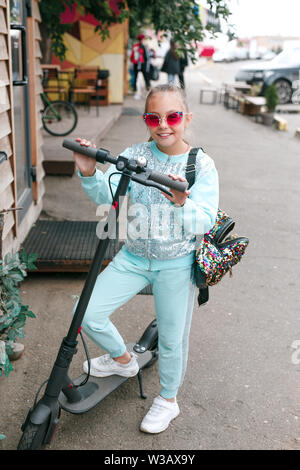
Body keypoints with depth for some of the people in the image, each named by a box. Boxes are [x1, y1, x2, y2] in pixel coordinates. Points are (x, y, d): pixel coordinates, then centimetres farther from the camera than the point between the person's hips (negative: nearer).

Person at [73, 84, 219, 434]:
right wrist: (89, 173, -35)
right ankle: (123, 360, 30)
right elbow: (105, 195, -14)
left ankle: (167, 400, 39)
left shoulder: (201, 165, -10)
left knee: (171, 339, 9)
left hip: (177, 264, -2)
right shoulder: (135, 155, -3)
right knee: (89, 316, -3)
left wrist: (182, 203, -39)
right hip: (133, 257, 3)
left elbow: (204, 222, -18)